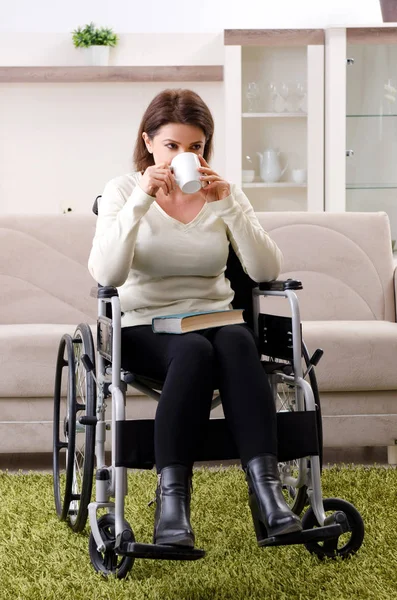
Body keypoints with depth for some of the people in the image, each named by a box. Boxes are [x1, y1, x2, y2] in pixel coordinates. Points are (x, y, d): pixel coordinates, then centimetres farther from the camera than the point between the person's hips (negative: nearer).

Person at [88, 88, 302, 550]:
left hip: (214, 319, 2)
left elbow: (266, 271, -7)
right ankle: (171, 497, -36)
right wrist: (141, 200, -22)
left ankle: (266, 486, -40)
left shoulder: (224, 194, 8)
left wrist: (228, 205, -16)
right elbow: (105, 275, -16)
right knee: (194, 351, -35)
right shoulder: (123, 191, 2)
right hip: (145, 330, -2)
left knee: (237, 341, -33)